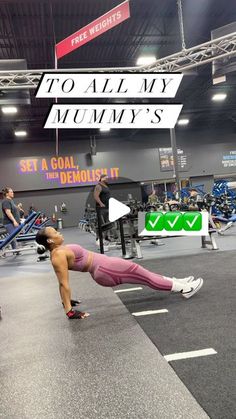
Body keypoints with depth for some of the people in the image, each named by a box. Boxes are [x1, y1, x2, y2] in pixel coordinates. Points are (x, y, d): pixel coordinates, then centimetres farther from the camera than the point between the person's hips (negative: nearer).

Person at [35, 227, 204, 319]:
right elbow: (64, 283, -22)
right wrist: (69, 310, -23)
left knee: (141, 273, 14)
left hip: (103, 264, 10)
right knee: (140, 273, -1)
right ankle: (183, 289, 10)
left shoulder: (58, 251, 9)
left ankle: (177, 283, 25)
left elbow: (63, 282, 16)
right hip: (104, 270, -10)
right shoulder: (58, 255, -19)